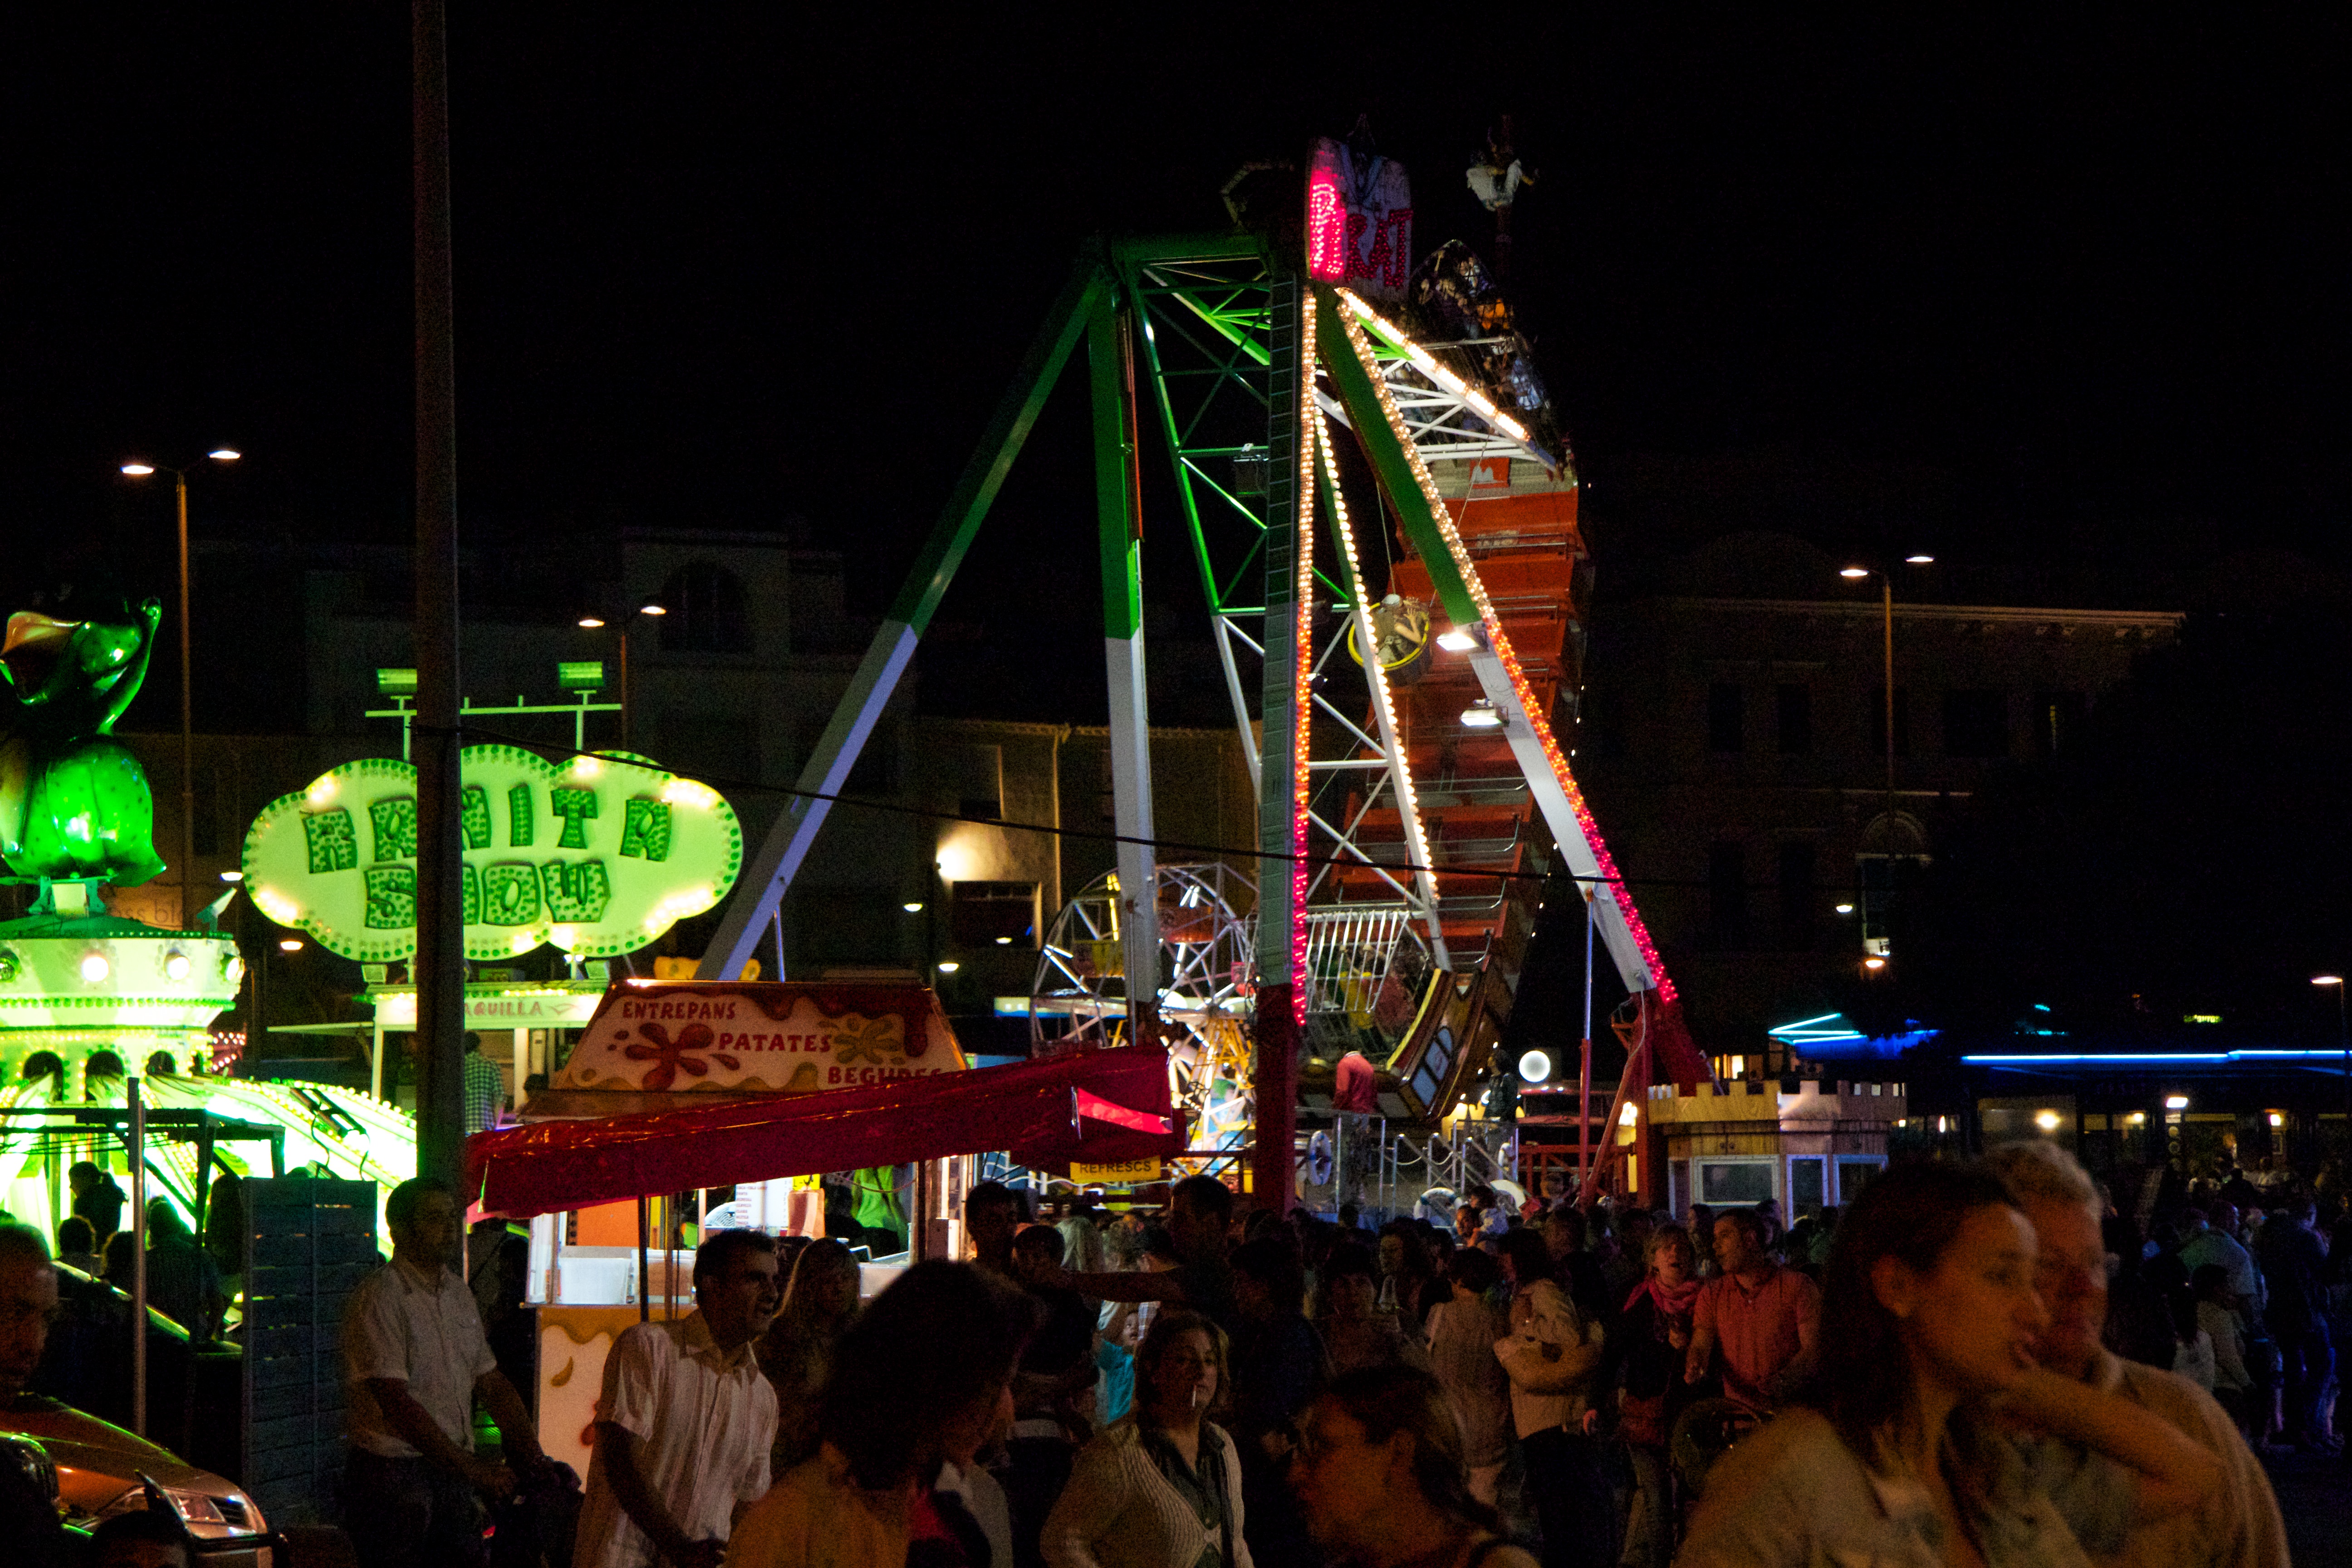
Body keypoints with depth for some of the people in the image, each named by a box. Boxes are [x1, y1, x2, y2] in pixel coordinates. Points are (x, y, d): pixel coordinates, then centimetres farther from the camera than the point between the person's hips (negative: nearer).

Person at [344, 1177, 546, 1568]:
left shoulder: (458, 1294, 13)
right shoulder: (378, 1299, -13)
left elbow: (493, 1385, 17)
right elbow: (396, 1404, -20)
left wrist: (535, 1459, 4)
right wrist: (472, 1468, -20)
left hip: (453, 1472, 7)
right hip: (391, 1473, -7)